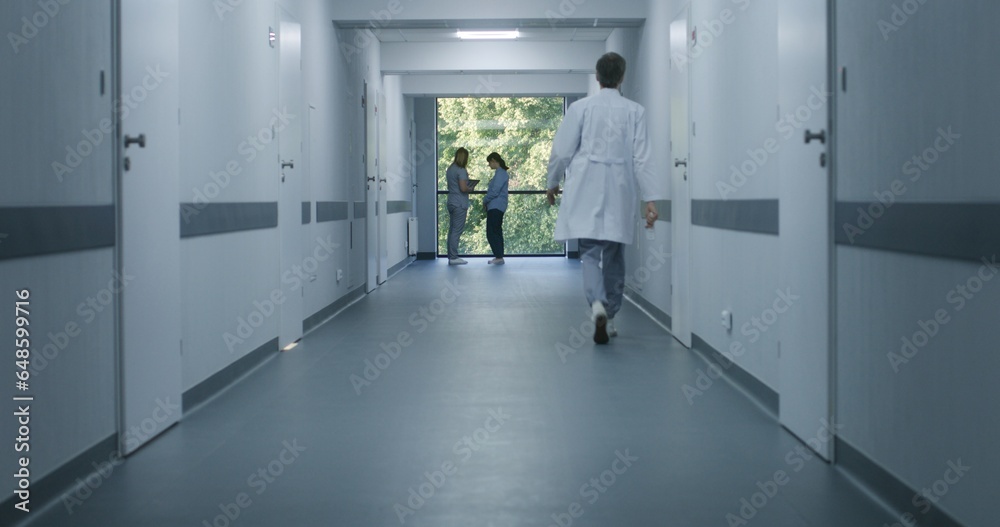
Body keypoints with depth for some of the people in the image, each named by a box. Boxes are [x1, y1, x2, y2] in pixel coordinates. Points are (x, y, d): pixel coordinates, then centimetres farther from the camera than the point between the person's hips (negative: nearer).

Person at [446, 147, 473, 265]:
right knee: (457, 230, -7)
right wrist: (470, 189, -2)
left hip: (452, 202, 9)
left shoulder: (450, 169, 13)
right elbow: (463, 188, -21)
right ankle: (453, 257, -7)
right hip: (460, 204, -9)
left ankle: (451, 256, 13)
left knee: (452, 229, 11)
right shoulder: (461, 170, -14)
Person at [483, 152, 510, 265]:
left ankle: (499, 257, -10)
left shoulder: (500, 173, -15)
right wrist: (487, 201, 8)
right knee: (497, 232, 13)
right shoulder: (501, 172, 15)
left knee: (492, 233, -9)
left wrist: (485, 200, -5)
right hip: (497, 207, 10)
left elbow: (494, 191, -19)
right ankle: (499, 257, 16)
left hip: (495, 207, -10)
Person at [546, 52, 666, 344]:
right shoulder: (635, 111, 1)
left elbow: (562, 152, 0)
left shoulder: (580, 108, -1)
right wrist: (651, 198, -3)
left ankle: (597, 303, -26)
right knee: (614, 255, 13)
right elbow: (641, 158, -4)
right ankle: (610, 317, 20)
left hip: (586, 192, -1)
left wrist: (552, 183, 15)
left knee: (590, 251, 0)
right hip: (619, 194, 1)